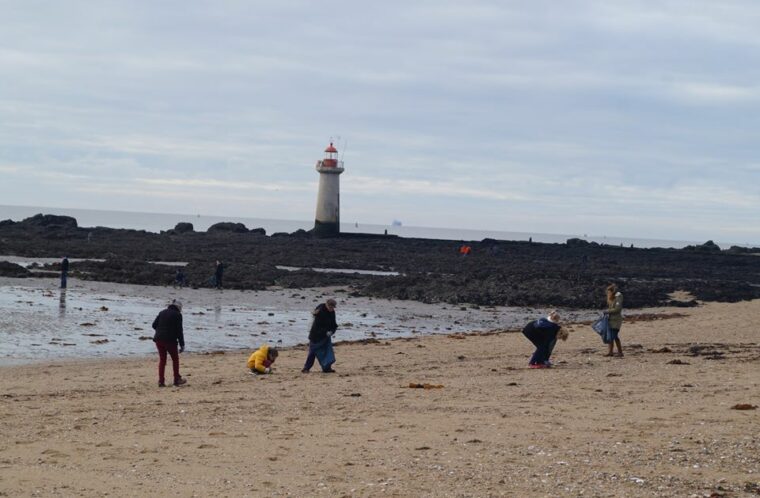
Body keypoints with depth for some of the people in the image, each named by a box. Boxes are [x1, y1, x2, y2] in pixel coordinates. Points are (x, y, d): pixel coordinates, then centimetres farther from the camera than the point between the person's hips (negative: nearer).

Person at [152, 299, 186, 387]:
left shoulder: (162, 313, 13)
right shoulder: (177, 315, -3)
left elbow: (154, 325, 10)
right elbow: (179, 331, -8)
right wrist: (182, 344, -5)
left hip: (158, 339, 5)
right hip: (170, 340, -5)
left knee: (162, 359, 12)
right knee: (175, 359, 12)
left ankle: (161, 381, 7)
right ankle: (177, 380, 15)